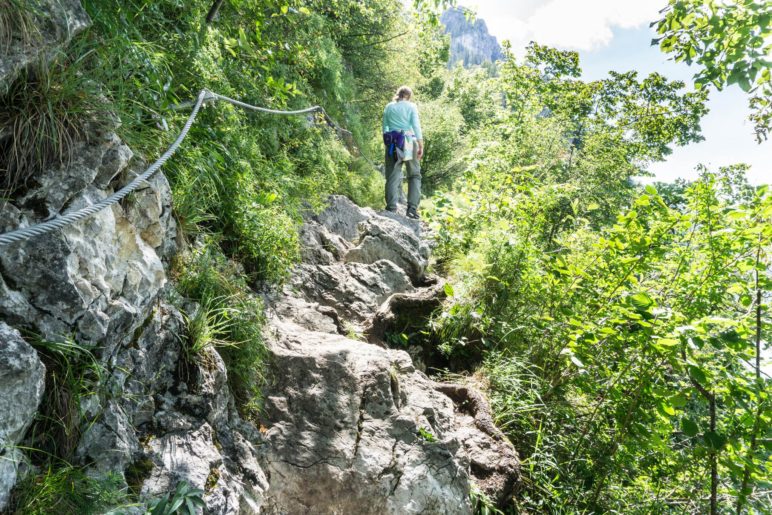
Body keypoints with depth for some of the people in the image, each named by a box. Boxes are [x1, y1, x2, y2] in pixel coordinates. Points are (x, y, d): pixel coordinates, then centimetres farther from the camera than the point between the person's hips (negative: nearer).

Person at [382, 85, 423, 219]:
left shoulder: (389, 107, 10)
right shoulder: (411, 106, 1)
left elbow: (384, 127, 10)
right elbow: (416, 126, -6)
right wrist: (421, 146, -4)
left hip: (392, 143, 2)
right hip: (409, 143, -2)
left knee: (392, 177, 3)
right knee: (414, 175, 8)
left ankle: (391, 209, -6)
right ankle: (412, 208, -2)